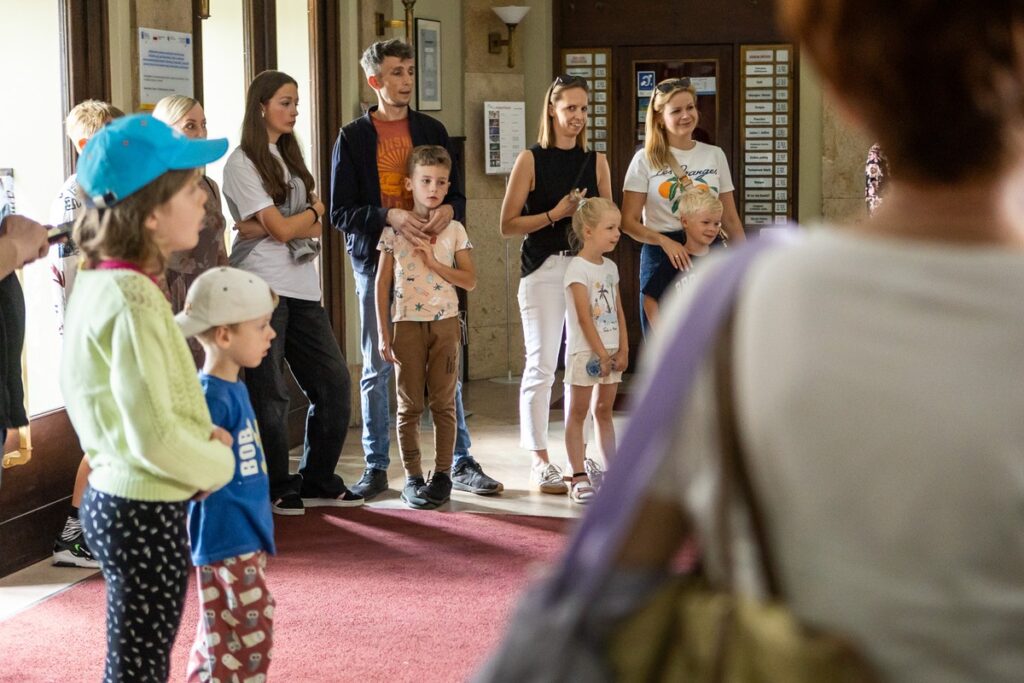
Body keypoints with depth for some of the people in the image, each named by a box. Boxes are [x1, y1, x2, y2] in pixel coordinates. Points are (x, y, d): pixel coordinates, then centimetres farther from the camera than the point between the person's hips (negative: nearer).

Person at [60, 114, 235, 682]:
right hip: (146, 511, -9)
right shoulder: (133, 300, -23)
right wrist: (218, 465, -6)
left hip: (114, 497, 9)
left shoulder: (96, 281, 5)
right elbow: (154, 437, -26)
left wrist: (200, 436, 6)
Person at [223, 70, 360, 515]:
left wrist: (264, 227, -11)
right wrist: (313, 210, 5)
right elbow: (282, 229, -14)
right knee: (269, 394, 0)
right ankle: (276, 490, 12)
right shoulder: (243, 163, -7)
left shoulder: (288, 158, 17)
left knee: (334, 383, 6)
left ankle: (318, 482, 18)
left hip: (301, 286, 8)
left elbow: (314, 228, 6)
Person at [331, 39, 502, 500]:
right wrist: (389, 217, -21)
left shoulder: (432, 130, 10)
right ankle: (376, 469, 13)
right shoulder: (353, 137, 1)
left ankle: (461, 463, 12)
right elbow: (340, 211, -4)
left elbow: (457, 195, 10)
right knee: (377, 369, 5)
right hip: (376, 259, -2)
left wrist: (447, 210, -14)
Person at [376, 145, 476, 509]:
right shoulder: (394, 228, 0)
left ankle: (442, 474, 11)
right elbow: (383, 283, 0)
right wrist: (383, 333, -3)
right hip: (407, 322, -1)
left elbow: (470, 281, 1)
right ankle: (412, 477, 9)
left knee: (444, 403, 4)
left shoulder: (454, 230, 4)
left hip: (445, 321, 1)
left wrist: (434, 263, -12)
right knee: (409, 404, 3)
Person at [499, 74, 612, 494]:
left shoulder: (596, 162, 12)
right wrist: (555, 214, -12)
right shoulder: (531, 160, 2)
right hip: (543, 270, -3)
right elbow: (508, 225, -2)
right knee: (541, 366, -5)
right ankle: (540, 461, 3)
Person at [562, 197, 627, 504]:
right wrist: (601, 354, -15)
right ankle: (579, 477, -2)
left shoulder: (610, 267, 11)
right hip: (584, 352, -7)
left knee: (604, 411, 14)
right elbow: (584, 317, -16)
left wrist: (623, 349, 4)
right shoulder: (577, 268, -13)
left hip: (610, 351, 7)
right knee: (577, 413, -1)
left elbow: (619, 312, 12)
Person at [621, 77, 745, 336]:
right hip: (660, 256, -2)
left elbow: (730, 219, 13)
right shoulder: (646, 159, 1)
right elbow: (629, 222, -4)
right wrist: (664, 241, -20)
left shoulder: (715, 155, 10)